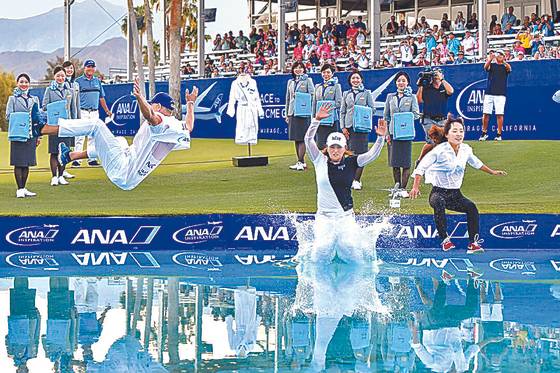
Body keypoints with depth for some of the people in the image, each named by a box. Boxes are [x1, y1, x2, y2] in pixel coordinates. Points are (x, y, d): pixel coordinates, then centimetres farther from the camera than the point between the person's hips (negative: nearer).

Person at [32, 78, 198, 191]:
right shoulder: (179, 128, 11)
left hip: (120, 170, -9)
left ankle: (40, 129, -13)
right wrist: (190, 103, 48)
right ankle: (69, 156, 35)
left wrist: (139, 97, -54)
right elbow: (189, 127, 36)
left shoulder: (160, 121, -13)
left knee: (96, 124, -7)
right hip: (128, 182, 9)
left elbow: (150, 116, -37)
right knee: (120, 141, 38)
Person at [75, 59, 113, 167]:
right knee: (80, 136, -8)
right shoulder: (79, 81, 0)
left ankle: (92, 159, 11)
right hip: (82, 112, -5)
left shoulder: (97, 81, 15)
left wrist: (107, 110, 18)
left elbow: (101, 97, 21)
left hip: (94, 112, 5)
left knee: (93, 137, 7)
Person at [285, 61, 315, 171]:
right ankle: (301, 162, 14)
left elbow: (312, 96, -3)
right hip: (292, 113, 6)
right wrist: (287, 114, 16)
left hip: (304, 113, -6)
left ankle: (300, 162, -10)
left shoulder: (307, 80, 1)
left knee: (302, 138, -8)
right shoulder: (290, 82, 16)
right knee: (296, 139, 8)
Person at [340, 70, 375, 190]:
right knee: (351, 153, 2)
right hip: (349, 126, 3)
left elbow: (372, 109, 4)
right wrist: (343, 127, 3)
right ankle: (354, 179, 9)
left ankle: (356, 180, -7)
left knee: (360, 153, -7)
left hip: (362, 126, -2)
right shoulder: (346, 94, 13)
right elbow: (342, 111, 11)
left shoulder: (366, 93, 6)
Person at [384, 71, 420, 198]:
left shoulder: (412, 97, 4)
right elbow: (386, 116, 12)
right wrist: (386, 133, 5)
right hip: (393, 133, 2)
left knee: (406, 162, -5)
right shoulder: (390, 97, 11)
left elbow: (416, 114, -1)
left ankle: (403, 188, -3)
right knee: (394, 162, 4)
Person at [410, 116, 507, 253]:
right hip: (439, 192, -5)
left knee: (471, 207, -20)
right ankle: (445, 240, -32)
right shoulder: (440, 151, -14)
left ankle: (473, 244, -14)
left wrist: (493, 172, 37)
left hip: (455, 194, 5)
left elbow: (476, 163, 27)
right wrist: (416, 187, -21)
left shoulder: (466, 150, 4)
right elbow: (422, 167, -11)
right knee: (439, 203, -38)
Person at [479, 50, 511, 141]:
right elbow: (486, 67, -10)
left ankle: (499, 134, 0)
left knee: (499, 114, -6)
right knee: (486, 113, 0)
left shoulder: (505, 66, 8)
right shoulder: (492, 65, 12)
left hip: (500, 94, -2)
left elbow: (509, 68, -15)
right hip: (489, 93, 2)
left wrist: (503, 61, -33)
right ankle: (484, 133, 10)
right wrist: (490, 59, -28)